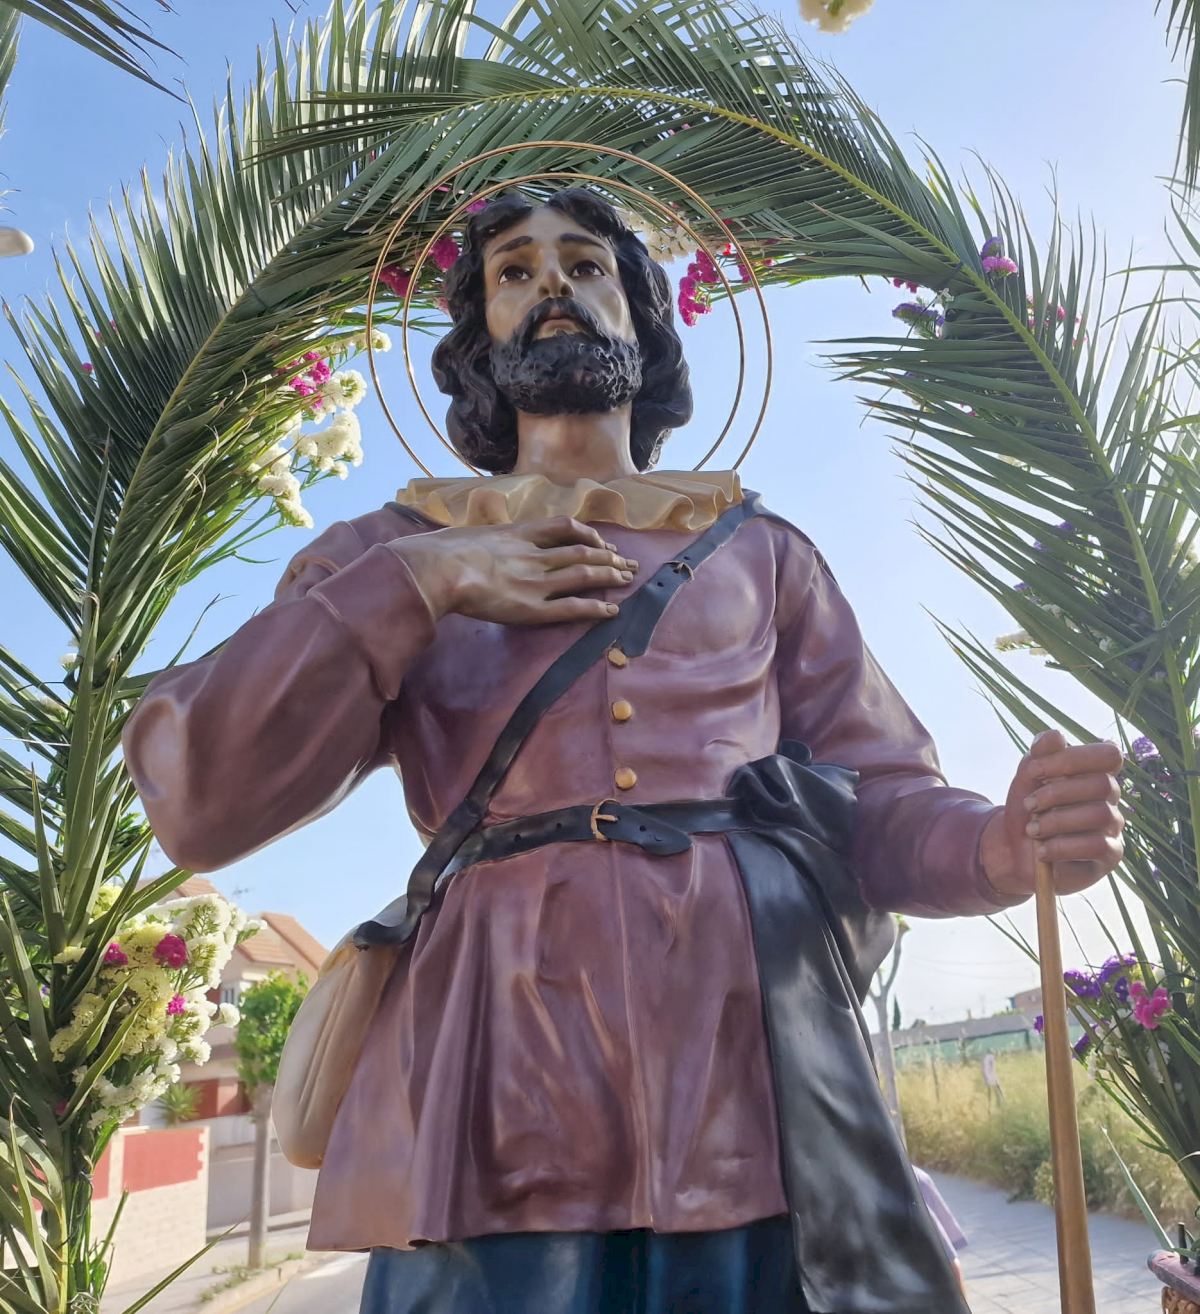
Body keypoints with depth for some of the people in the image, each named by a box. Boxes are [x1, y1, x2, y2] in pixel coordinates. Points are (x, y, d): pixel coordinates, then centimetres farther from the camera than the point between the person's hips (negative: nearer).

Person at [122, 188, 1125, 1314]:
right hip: (496, 1122, -1)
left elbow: (879, 808, 12)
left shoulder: (762, 553, 18)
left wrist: (1006, 842, -11)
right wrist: (412, 586, -5)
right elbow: (196, 803, 3)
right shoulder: (394, 550, 15)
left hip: (757, 1107, 2)